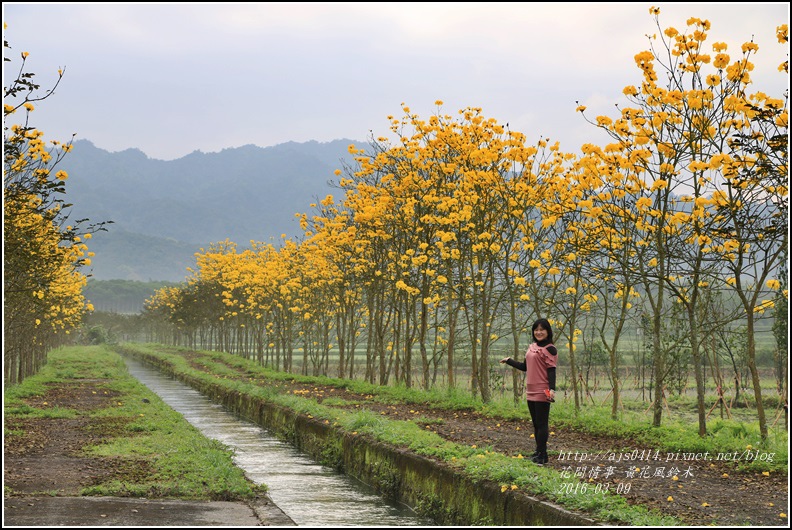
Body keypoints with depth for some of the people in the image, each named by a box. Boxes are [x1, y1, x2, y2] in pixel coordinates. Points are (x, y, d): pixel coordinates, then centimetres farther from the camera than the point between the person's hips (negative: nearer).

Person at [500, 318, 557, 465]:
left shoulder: (550, 349, -8)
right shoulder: (532, 347, 14)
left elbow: (551, 370, -14)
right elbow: (525, 367, 22)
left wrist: (552, 389, -25)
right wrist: (509, 361, 25)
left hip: (542, 392, -8)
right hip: (531, 391, 8)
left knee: (541, 424, -4)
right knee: (535, 423, 13)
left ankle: (542, 455, 1)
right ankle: (539, 453, 21)